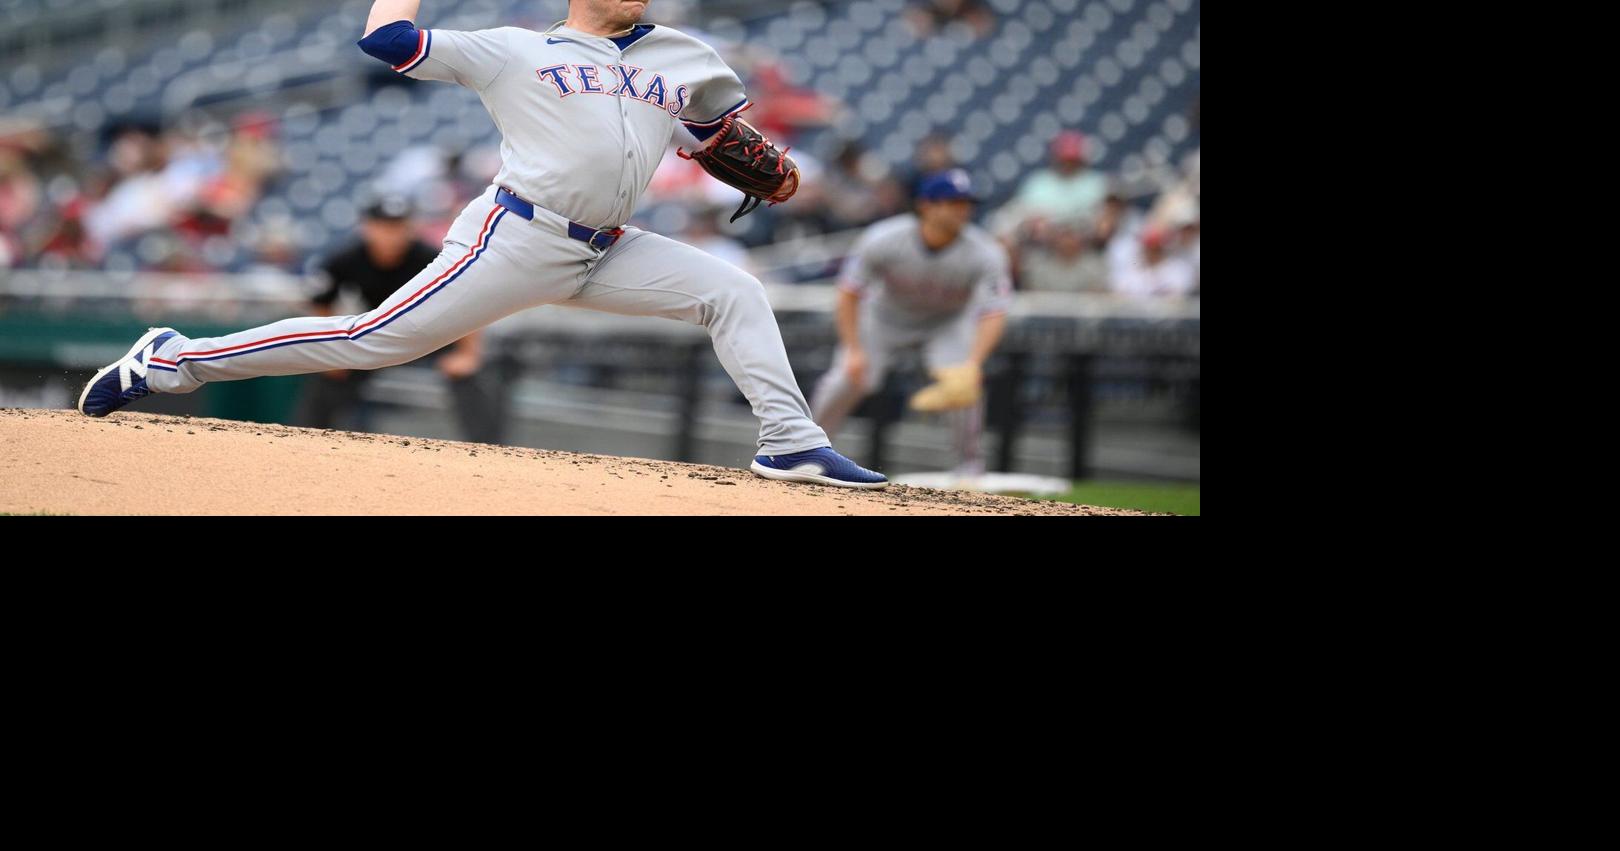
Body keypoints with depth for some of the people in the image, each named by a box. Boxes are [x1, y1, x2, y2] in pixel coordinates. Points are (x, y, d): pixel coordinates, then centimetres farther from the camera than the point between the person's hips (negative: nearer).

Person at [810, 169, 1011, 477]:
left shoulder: (985, 253, -31)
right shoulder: (882, 241, -31)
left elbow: (995, 313, -33)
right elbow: (849, 294, -20)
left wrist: (974, 362, -49)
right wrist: (853, 350, -27)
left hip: (951, 319, 0)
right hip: (886, 315, 0)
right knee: (845, 381, -14)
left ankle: (969, 462, -2)